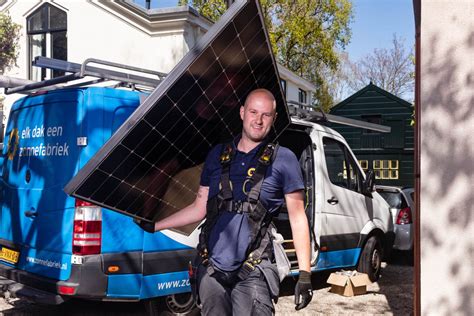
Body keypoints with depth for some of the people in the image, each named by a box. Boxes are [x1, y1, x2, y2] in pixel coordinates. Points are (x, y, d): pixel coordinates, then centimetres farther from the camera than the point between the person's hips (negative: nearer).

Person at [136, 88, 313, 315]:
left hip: (251, 273, -3)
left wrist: (304, 274, -6)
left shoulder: (283, 160, 1)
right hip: (211, 270, 4)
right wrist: (153, 227, 17)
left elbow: (297, 219, 1)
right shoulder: (218, 155, 11)